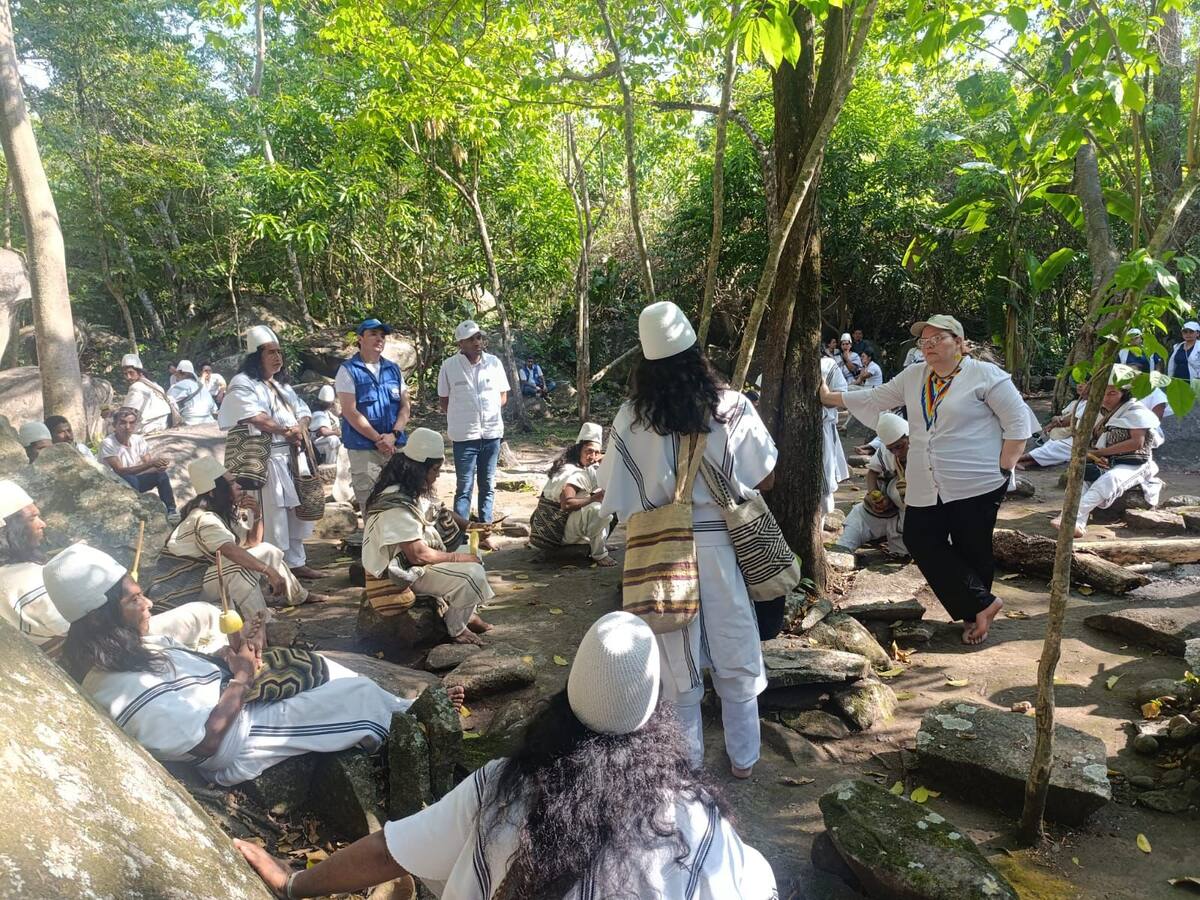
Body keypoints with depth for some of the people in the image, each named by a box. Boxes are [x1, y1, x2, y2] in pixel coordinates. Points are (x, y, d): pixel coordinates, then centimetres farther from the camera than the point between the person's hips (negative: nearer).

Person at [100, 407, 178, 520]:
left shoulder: (138, 440, -4)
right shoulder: (108, 443, -21)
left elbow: (148, 463, -8)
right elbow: (120, 471, -29)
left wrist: (158, 466, -35)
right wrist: (150, 464, -38)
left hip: (134, 484, 6)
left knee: (161, 474, -15)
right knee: (129, 479, -36)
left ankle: (171, 511, -14)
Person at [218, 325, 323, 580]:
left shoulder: (281, 385, 20)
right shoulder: (242, 384, -6)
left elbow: (303, 411, 17)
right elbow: (256, 417, -20)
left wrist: (300, 428, -5)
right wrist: (286, 431, -15)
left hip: (292, 456, 8)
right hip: (266, 460, -8)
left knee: (295, 513, 13)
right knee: (272, 518, -9)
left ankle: (296, 563, 23)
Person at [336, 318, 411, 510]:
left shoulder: (394, 369, 13)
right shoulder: (348, 370, -3)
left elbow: (405, 406, 9)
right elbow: (350, 411, -10)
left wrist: (393, 435, -8)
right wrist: (378, 439, -14)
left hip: (395, 447, 5)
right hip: (364, 449, -5)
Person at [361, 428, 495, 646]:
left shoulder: (412, 491, 0)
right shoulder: (397, 506, -29)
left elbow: (438, 512, 17)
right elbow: (418, 555, -27)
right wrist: (457, 558, -14)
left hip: (412, 559, 10)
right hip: (401, 573, -10)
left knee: (473, 557, 14)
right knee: (472, 575, -21)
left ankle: (467, 614, 19)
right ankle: (456, 629, 2)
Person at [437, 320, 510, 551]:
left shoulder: (494, 363, 2)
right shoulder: (449, 366, -5)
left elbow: (503, 396, 10)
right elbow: (443, 401, 4)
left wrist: (489, 410, -3)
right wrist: (461, 415, -5)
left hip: (492, 432, 3)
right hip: (464, 435, -3)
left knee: (488, 486, 11)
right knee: (464, 488, 0)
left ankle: (485, 533, 21)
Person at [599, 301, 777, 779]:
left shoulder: (631, 417, -11)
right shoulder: (732, 407, -11)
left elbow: (613, 497, -7)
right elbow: (765, 479, -4)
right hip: (722, 544, 0)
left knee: (676, 660, 16)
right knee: (736, 656, 16)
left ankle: (687, 759, 30)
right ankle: (743, 756, 29)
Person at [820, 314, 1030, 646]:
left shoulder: (985, 375, -8)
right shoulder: (913, 376, 10)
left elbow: (1018, 422, -7)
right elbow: (874, 399, 19)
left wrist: (1003, 469, -11)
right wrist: (830, 397, 16)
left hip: (977, 485, -6)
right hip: (926, 487, 7)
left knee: (972, 552, 3)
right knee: (921, 541, 2)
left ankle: (973, 613, 22)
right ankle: (982, 603, 11)